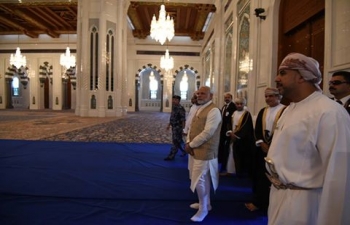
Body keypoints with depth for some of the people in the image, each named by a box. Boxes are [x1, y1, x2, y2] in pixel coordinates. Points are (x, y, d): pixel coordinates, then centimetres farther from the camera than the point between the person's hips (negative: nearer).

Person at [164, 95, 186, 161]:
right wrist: (169, 125, 19)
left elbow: (183, 119, -19)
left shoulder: (180, 108, -17)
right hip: (174, 127, 9)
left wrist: (183, 128, -19)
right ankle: (184, 151, 33)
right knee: (179, 141, 17)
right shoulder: (174, 108, 11)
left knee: (175, 142, -2)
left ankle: (171, 156, 3)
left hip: (178, 127, -9)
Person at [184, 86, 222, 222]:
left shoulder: (213, 110, -17)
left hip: (205, 151, -9)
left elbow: (207, 133, -23)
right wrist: (188, 142, -2)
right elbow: (192, 127, 14)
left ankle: (203, 209, 16)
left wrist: (191, 145, -15)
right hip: (197, 150, 9)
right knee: (203, 179, 20)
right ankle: (205, 203, 37)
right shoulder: (200, 109, 13)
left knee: (199, 180, -3)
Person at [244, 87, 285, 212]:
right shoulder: (262, 111, 12)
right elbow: (257, 129, 8)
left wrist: (271, 145, -17)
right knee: (260, 175, 12)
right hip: (262, 148, 6)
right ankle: (259, 201, 24)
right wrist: (261, 143, -7)